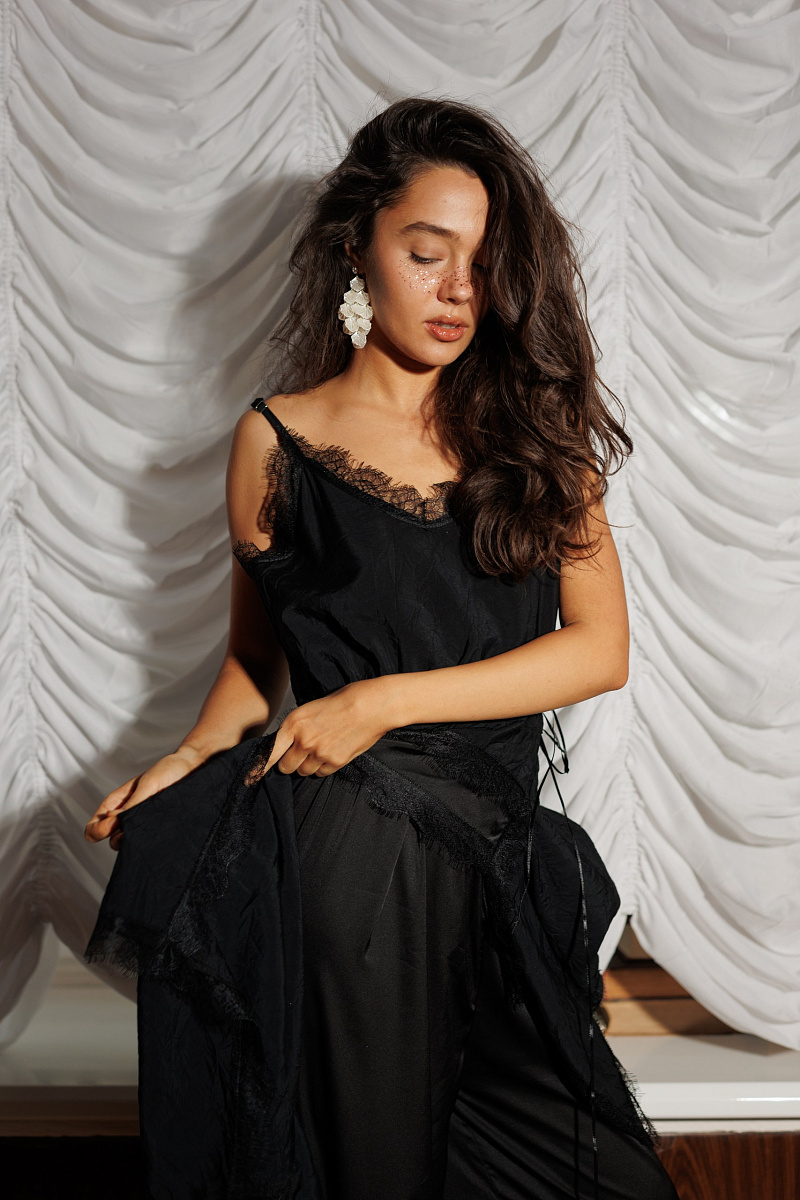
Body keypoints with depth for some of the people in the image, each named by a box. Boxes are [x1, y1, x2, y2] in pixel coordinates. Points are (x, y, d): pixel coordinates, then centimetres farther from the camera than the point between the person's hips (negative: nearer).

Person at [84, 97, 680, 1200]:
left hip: (501, 850, 3)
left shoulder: (534, 427, 6)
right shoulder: (277, 439, 2)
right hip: (345, 851, -2)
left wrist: (385, 701, -12)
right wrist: (191, 758, -8)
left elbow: (600, 648, -2)